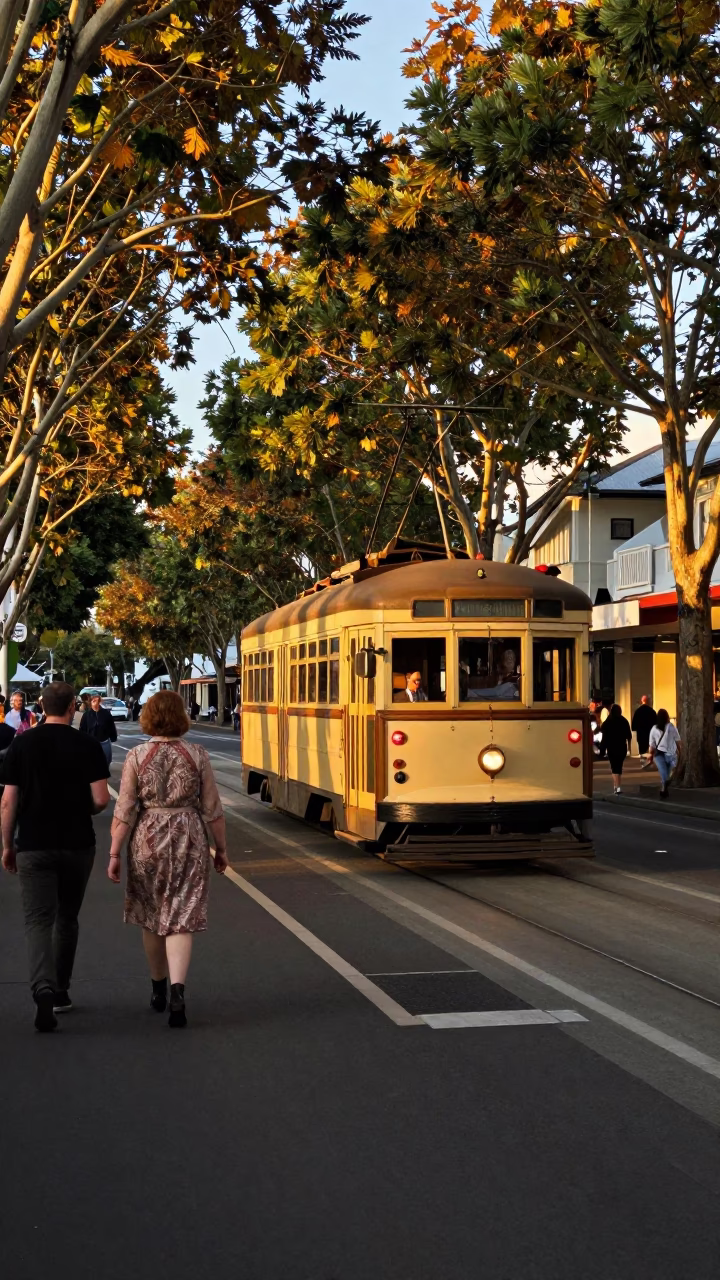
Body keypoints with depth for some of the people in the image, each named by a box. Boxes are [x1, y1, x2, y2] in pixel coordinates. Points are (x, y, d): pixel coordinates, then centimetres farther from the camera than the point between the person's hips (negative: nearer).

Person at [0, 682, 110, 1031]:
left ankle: (43, 989, -24)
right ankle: (61, 991, 26)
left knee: (38, 919, -3)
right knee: (67, 918, 17)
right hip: (77, 845, 1)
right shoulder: (87, 746, -6)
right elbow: (101, 799, -9)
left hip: (34, 846, -1)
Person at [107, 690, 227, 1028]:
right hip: (188, 839, -1)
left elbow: (124, 810, -6)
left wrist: (115, 853, 0)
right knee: (181, 920, 0)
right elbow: (212, 809, 0)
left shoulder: (136, 757, -4)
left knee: (151, 916, 18)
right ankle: (177, 989, -20)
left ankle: (158, 989, 32)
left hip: (147, 840, 1)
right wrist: (220, 848, 11)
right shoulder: (197, 755, -4)